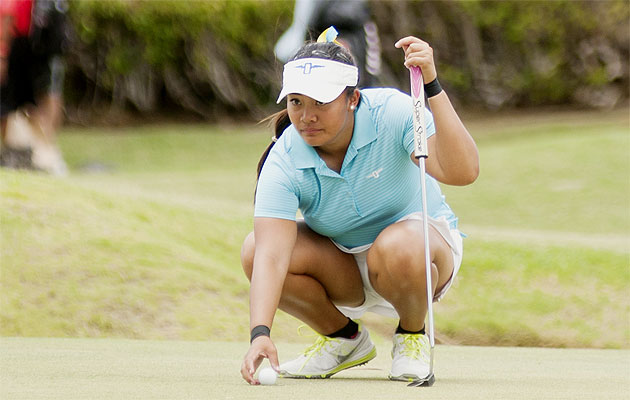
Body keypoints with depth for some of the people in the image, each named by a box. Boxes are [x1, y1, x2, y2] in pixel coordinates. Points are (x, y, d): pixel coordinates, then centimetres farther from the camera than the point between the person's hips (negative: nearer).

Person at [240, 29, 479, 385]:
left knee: (398, 248, -39)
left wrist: (432, 87, -47)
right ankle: (345, 337, 2)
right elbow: (271, 253, -33)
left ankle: (413, 335, -4)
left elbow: (462, 172, -38)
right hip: (342, 268, 3)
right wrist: (261, 334, -49)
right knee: (254, 250, -24)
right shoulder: (283, 162, -22)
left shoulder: (391, 112, -25)